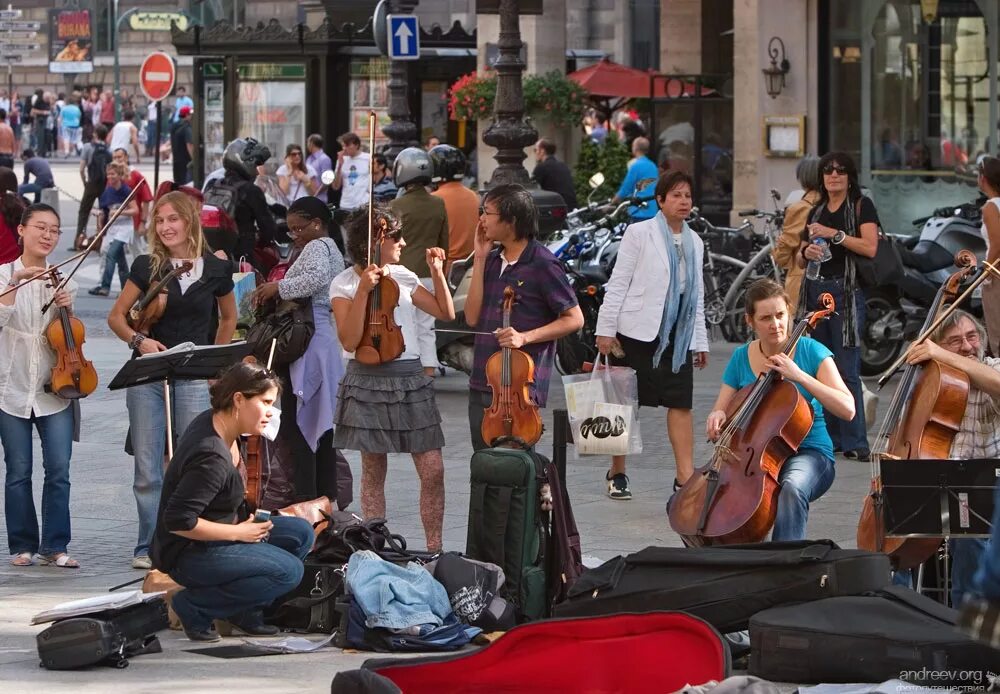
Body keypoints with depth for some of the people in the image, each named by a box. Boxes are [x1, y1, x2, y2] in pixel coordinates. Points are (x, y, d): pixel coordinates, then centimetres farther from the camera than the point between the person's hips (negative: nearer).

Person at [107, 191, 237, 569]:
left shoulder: (215, 269, 3)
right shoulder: (146, 267, 2)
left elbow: (228, 318, 19)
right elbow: (116, 316, 7)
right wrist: (138, 340, -11)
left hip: (195, 378, 0)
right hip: (147, 377, 0)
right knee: (147, 467, 2)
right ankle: (149, 547, 10)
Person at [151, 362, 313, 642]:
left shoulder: (210, 421, 2)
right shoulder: (211, 457, -27)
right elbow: (178, 521, -28)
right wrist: (238, 532, -19)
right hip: (187, 554, -10)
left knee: (301, 533, 2)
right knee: (288, 571, -22)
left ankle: (245, 610, 7)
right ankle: (196, 606, -8)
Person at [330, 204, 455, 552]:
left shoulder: (402, 277, 11)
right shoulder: (345, 284, -2)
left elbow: (446, 313, 16)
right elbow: (350, 340, -12)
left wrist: (437, 272, 5)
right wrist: (364, 291, -17)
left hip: (411, 378, 4)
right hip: (369, 380, -4)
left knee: (433, 471, -4)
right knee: (374, 473, 3)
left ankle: (434, 547, 4)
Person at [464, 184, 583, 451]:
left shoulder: (542, 264, -9)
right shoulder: (492, 261, 12)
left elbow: (574, 319, -7)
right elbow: (473, 317, 3)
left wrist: (525, 337, -18)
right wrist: (480, 260, 0)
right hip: (481, 386, 7)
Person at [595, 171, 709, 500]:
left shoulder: (694, 243, 14)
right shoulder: (640, 234, -2)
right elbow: (618, 283, -4)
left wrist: (700, 341, 17)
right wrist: (606, 329, -9)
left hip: (677, 333, 4)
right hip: (637, 332, -4)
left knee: (681, 404, -4)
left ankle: (685, 476, -5)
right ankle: (617, 473, 14)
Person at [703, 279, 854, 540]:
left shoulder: (811, 352, -2)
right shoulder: (741, 359, 7)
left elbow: (847, 409, -12)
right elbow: (720, 410, 14)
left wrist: (799, 376, -20)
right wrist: (716, 419, -11)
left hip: (808, 453, -3)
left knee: (792, 487, -41)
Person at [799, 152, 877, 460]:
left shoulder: (861, 206, 1)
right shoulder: (817, 212, 18)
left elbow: (870, 247, -12)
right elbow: (800, 261, 22)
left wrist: (834, 234, -16)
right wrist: (806, 252, -1)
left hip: (846, 292, -6)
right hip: (816, 292, 6)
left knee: (847, 369, -12)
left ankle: (854, 443, -12)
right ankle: (830, 436, 11)